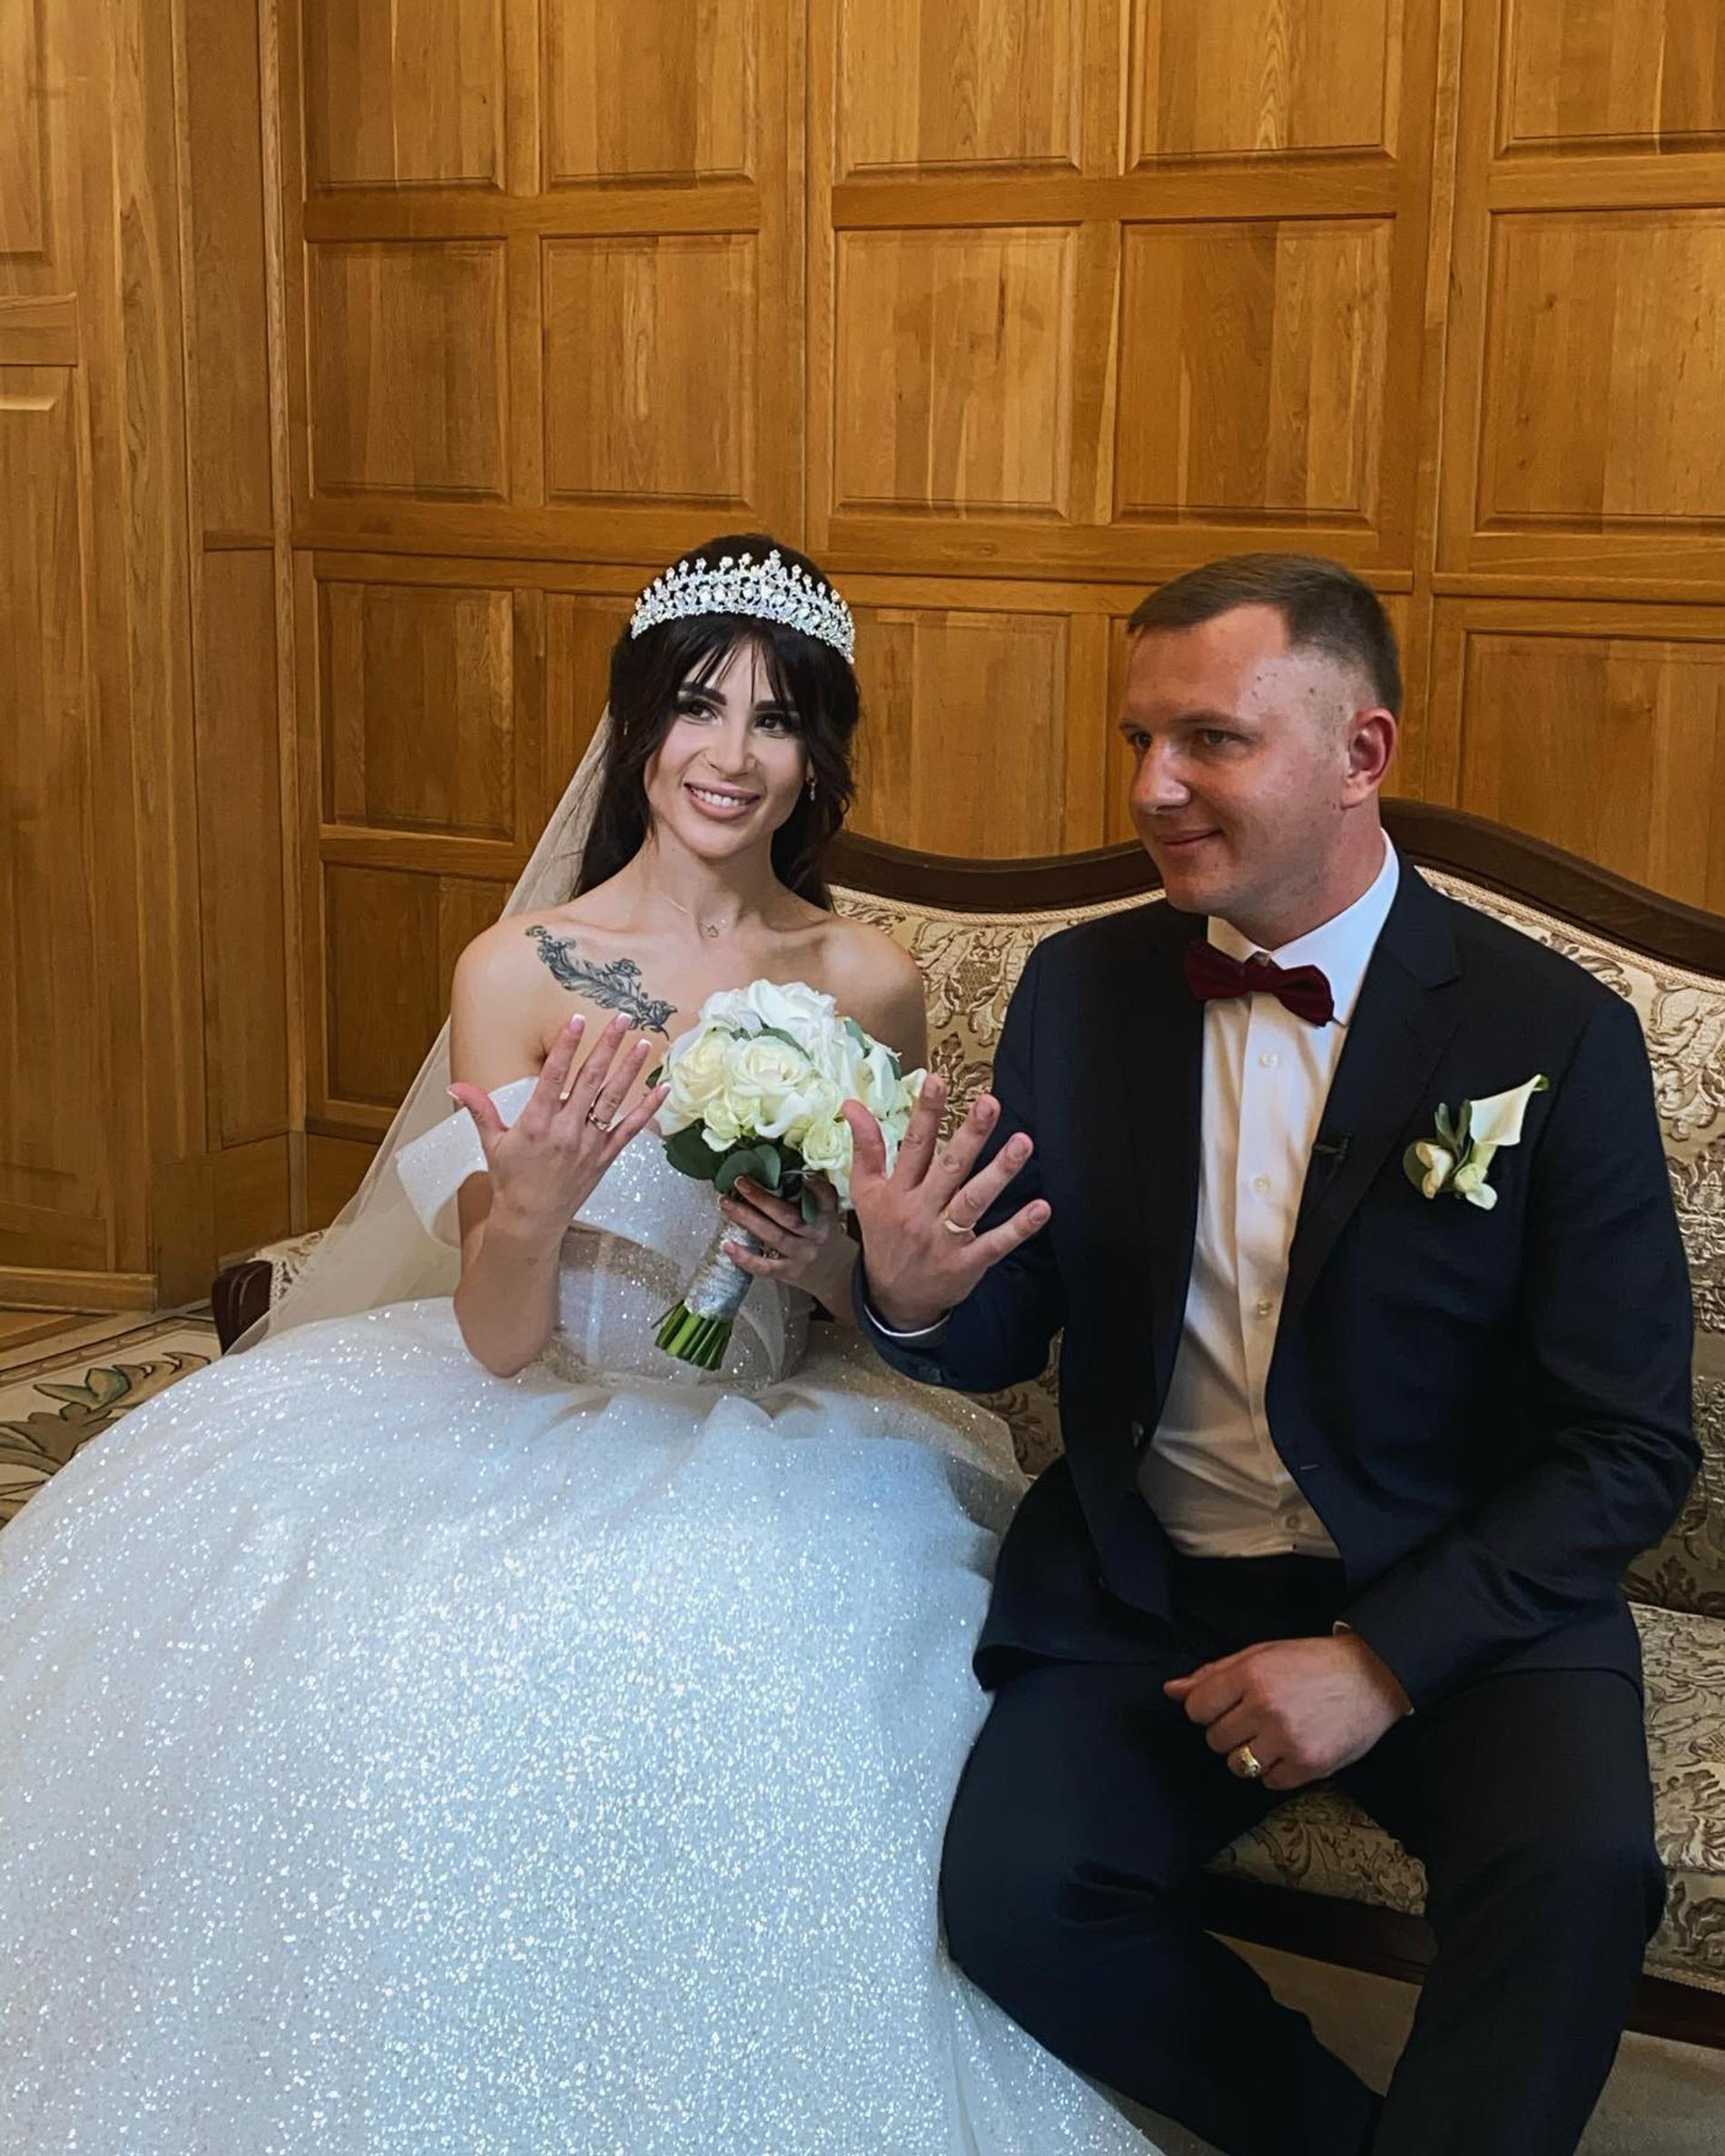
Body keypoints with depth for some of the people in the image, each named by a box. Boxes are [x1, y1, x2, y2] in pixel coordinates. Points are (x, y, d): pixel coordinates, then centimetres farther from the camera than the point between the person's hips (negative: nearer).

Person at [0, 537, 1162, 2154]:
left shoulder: (871, 982, 0)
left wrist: (832, 1266, -14)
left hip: (775, 1439, 1)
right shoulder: (521, 969, -4)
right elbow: (500, 1340, -6)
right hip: (546, 1431, 0)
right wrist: (531, 1208, -28)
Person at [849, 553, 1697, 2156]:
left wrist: (1385, 1657, -18)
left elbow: (1632, 1449, -7)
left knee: (1577, 1868, -30)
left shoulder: (1551, 1035, -9)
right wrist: (912, 1298, -17)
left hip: (1453, 1601, -3)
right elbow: (1005, 1341, 7)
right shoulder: (1079, 989, 2)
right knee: (1010, 1895, -21)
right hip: (1143, 1593, 3)